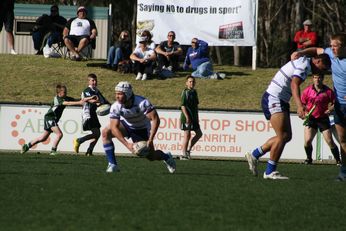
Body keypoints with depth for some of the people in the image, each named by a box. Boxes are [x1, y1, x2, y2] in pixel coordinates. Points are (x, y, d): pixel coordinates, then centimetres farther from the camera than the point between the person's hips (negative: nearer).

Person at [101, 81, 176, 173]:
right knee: (106, 132, -25)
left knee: (151, 156, -3)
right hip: (126, 125, 2)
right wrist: (127, 144, -39)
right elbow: (114, 127, -29)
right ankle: (112, 165, -19)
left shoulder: (142, 103, -34)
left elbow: (155, 120, -34)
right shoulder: (116, 107, -27)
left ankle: (166, 157, 35)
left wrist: (150, 140, -40)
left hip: (142, 129, -2)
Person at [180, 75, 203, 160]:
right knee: (187, 135, -6)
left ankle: (188, 150, 17)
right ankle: (184, 154, 0)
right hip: (187, 117, -8)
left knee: (199, 134, 9)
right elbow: (183, 106, -16)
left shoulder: (194, 92, 14)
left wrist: (197, 117, 19)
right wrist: (187, 117, -22)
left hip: (194, 117, 8)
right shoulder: (185, 92, -10)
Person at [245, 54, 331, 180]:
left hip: (280, 102, 10)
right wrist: (299, 106, -43)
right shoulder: (304, 65, -16)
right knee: (282, 136, -12)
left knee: (287, 136, 8)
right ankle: (270, 171, -6)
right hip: (274, 100, -10)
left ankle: (254, 155, 15)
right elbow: (294, 85, -29)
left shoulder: (305, 62, 15)